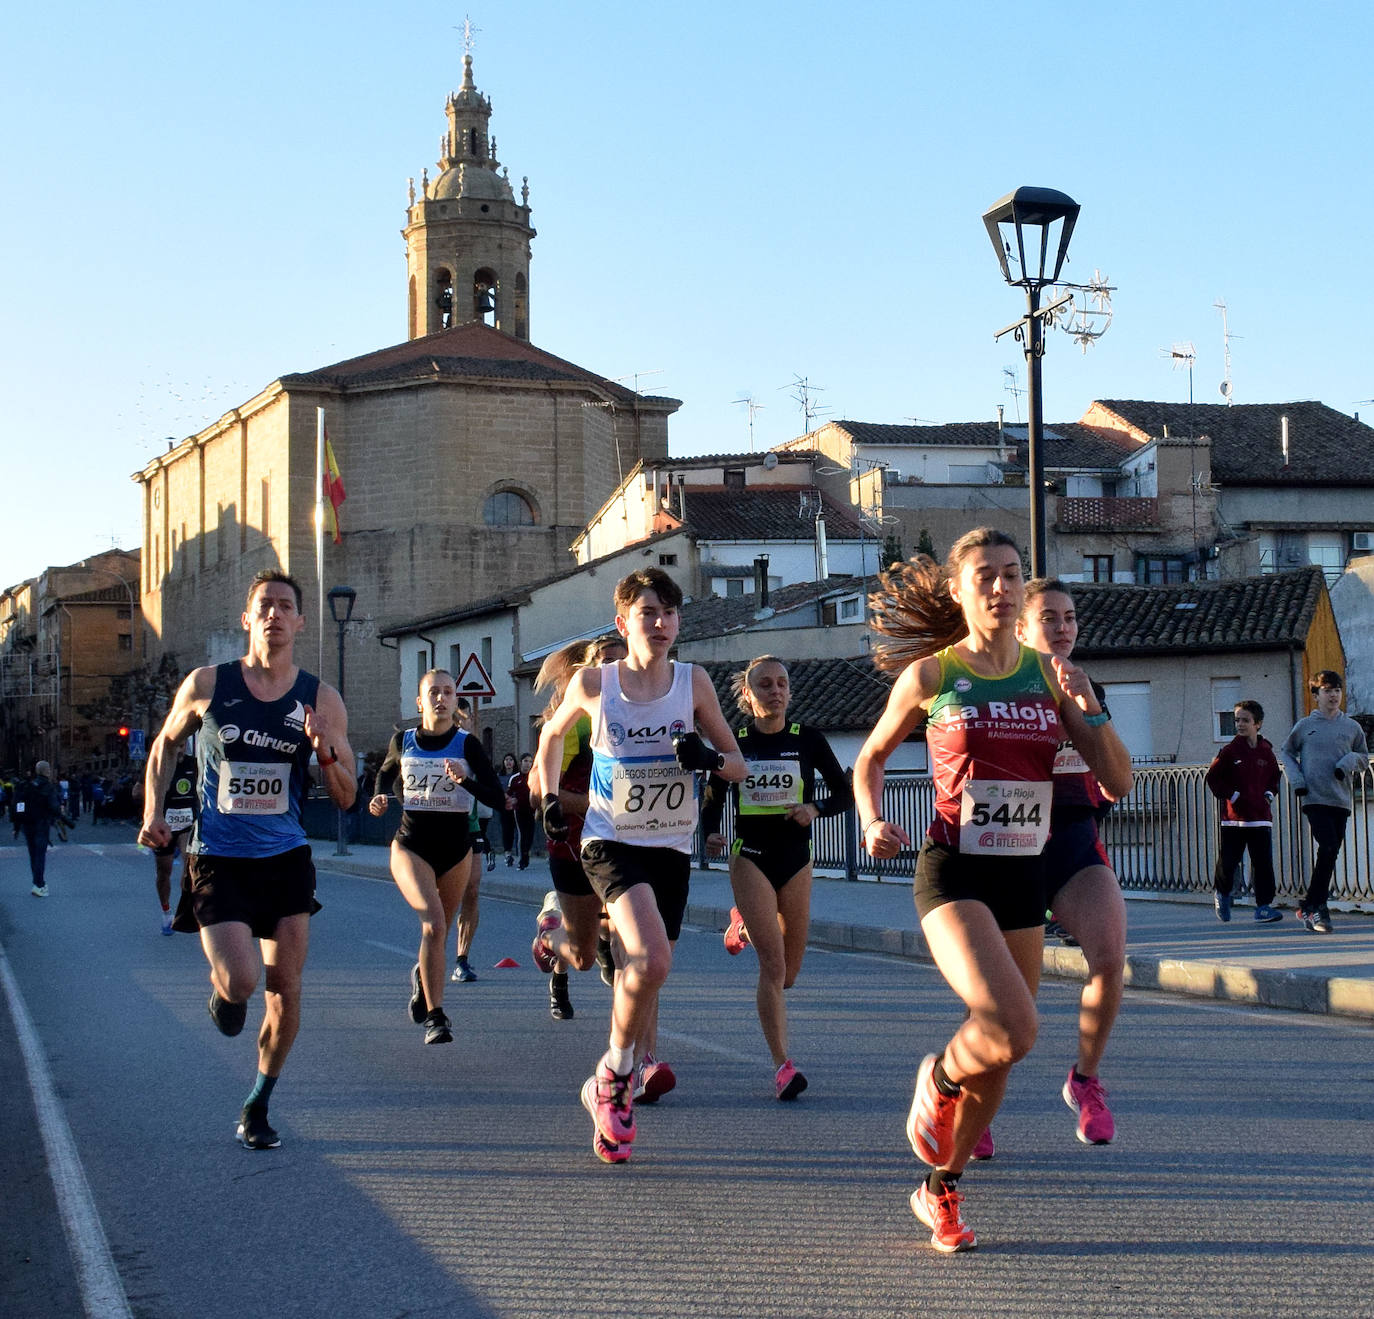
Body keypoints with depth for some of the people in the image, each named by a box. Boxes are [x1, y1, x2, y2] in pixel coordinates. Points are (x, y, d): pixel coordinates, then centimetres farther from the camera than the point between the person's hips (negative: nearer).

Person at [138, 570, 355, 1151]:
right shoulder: (206, 685, -3)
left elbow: (346, 798, 1)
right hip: (217, 858, -2)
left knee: (284, 989, 1)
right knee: (240, 980, -18)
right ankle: (223, 992, 22)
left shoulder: (320, 700, -1)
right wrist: (153, 811, 4)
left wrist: (324, 751, -18)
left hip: (286, 860, 2)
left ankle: (257, 1108, 21)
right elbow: (166, 744, 16)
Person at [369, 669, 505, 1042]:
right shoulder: (402, 741, 1)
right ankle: (434, 1016, -21)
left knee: (439, 931, 15)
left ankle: (423, 976, 50)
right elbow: (386, 772, 22)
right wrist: (379, 798, 2)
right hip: (411, 846, -1)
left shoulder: (467, 745, -5)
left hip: (456, 850, 2)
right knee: (433, 922, -23)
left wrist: (464, 780, -26)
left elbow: (496, 797, -10)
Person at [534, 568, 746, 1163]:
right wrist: (549, 798, 7)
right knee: (652, 961, -25)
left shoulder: (693, 683, -1)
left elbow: (737, 764, 4)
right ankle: (616, 1073, -2)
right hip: (610, 842, -3)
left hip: (671, 848, 3)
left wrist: (709, 758, -17)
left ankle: (609, 1092, 26)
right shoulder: (593, 683, -5)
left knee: (641, 978, 7)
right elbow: (552, 733, 15)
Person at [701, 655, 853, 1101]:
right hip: (750, 858, -2)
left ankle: (744, 924, 41)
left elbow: (845, 793, 4)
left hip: (795, 859, 2)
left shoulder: (807, 739, 0)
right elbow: (712, 799, 8)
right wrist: (710, 833, -12)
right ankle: (782, 1065, -11)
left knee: (788, 973, 11)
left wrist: (816, 809, -16)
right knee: (773, 965, -14)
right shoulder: (733, 742, 0)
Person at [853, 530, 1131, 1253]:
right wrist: (871, 823, -6)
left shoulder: (1051, 674, 6)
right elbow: (870, 759, 12)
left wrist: (1085, 708, -12)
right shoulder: (929, 675, -2)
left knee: (998, 1045, 10)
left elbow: (1116, 784, 3)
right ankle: (940, 1078, 10)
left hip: (1024, 875, 5)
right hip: (953, 872, -4)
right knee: (1011, 1031, -25)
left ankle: (941, 1190, 30)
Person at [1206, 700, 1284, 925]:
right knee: (1228, 861, 4)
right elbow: (1213, 777, 0)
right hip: (1233, 818, -2)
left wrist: (1269, 794, 7)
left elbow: (1275, 776, 22)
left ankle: (1263, 905, -1)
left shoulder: (1266, 752, 6)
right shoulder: (1230, 750, -2)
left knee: (1263, 863, -4)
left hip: (1260, 817, 2)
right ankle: (1222, 894, 31)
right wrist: (1231, 795, -8)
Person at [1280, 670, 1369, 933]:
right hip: (1314, 798, -3)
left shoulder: (1352, 727, 10)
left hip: (1341, 800, 3)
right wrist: (1297, 780, 1)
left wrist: (1348, 762, -4)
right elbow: (1286, 752, 16)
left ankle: (1310, 906, 15)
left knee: (1330, 853, 3)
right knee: (1328, 848, -18)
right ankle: (1316, 907, -10)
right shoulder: (1304, 726, 5)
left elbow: (1364, 758, 19)